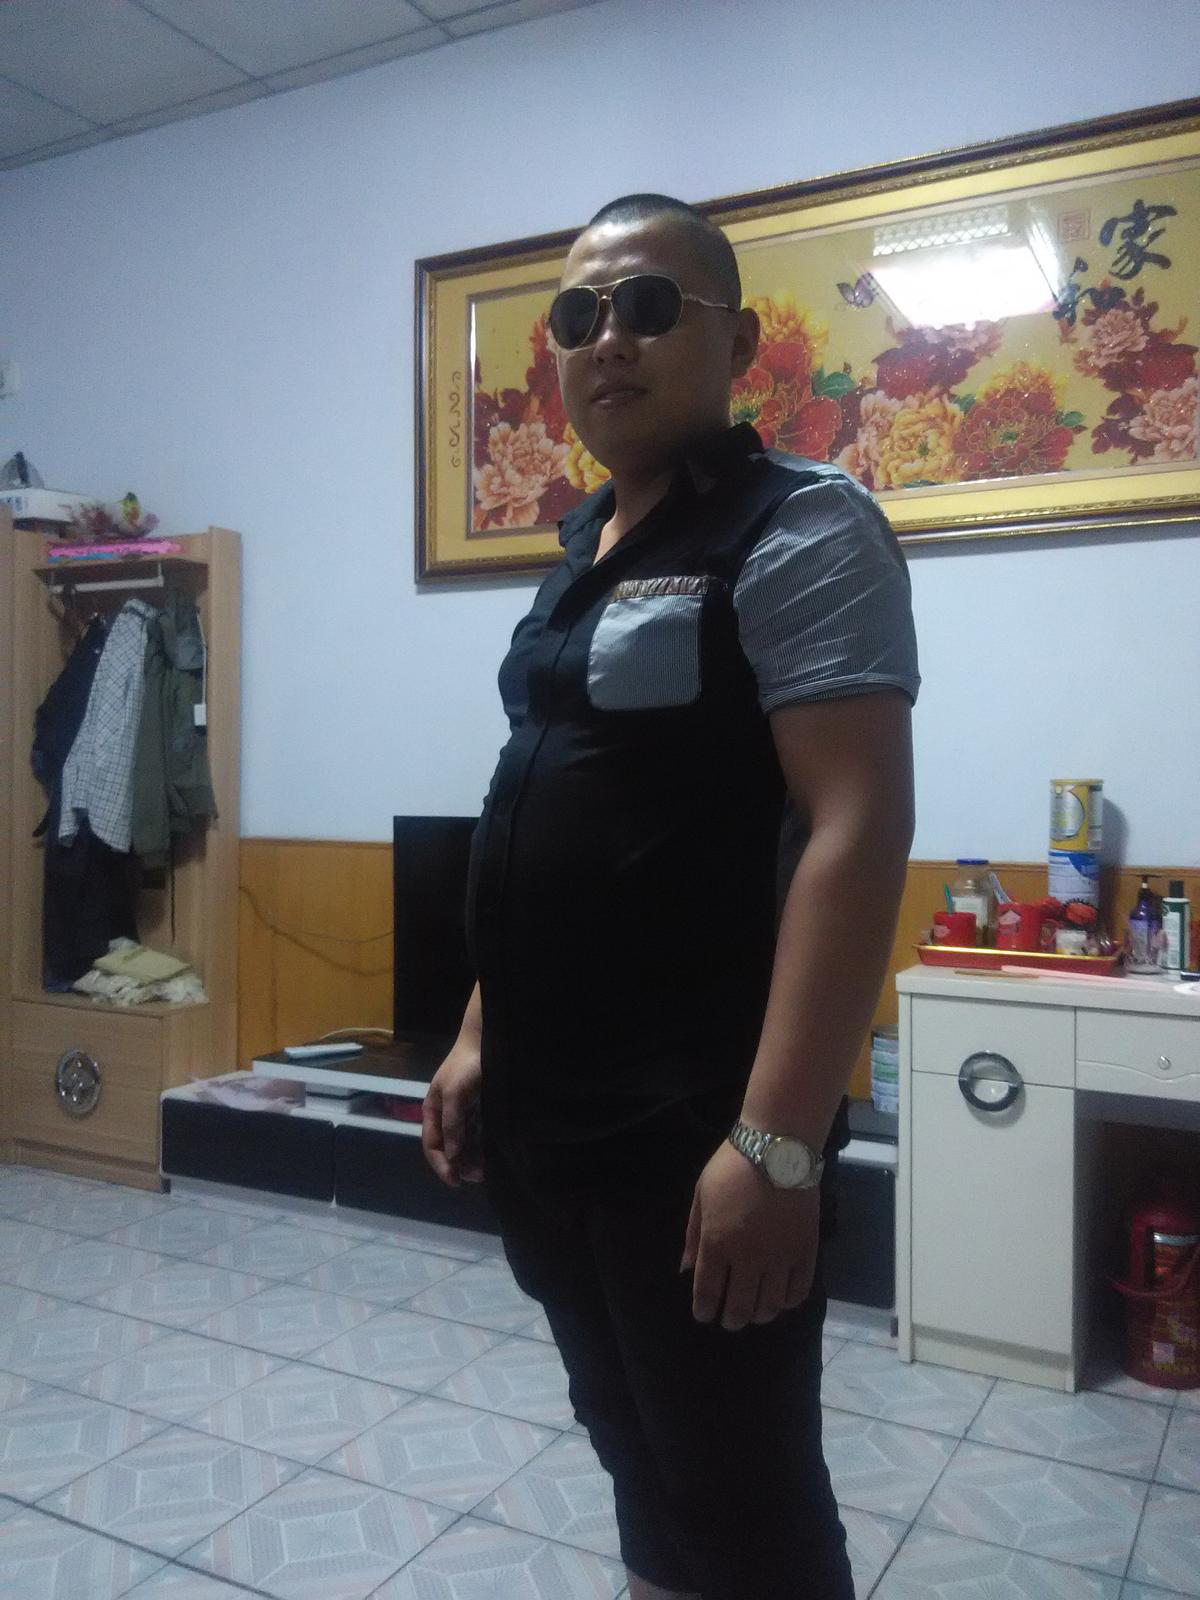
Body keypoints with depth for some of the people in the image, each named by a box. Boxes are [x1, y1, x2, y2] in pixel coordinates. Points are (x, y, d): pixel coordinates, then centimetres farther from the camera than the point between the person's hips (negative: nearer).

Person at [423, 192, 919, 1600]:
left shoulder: (797, 526, -10)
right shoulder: (585, 555, 14)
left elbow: (857, 827, -20)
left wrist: (778, 1142, -24)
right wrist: (481, 1038, 15)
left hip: (694, 1129, -7)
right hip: (546, 1116, 8)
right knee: (642, 1469, 23)